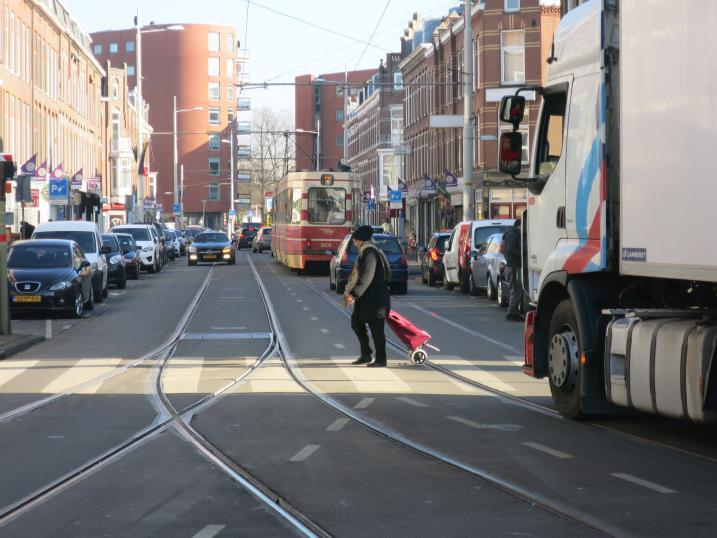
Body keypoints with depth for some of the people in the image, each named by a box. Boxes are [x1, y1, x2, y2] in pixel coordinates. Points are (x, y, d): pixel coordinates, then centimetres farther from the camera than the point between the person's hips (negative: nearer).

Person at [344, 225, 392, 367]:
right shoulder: (365, 252, 15)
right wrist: (349, 292, 22)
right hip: (366, 297, 10)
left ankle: (381, 359, 3)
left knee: (376, 328, -4)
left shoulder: (370, 253, -16)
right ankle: (365, 355, 19)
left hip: (375, 297, -10)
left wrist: (354, 294, -27)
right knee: (356, 323, 13)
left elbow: (367, 277, -25)